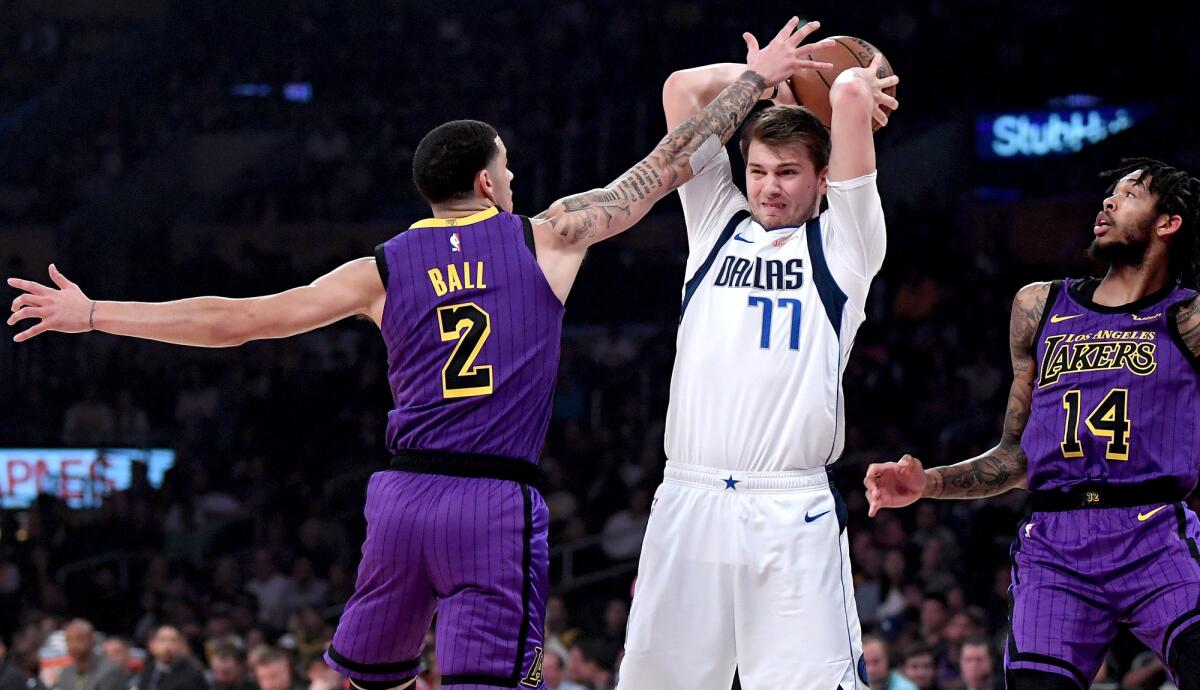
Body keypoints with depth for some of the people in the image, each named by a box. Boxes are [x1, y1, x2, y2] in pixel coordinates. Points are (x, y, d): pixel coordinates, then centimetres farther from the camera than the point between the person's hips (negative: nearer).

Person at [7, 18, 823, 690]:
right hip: (498, 509, -3)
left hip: (404, 497, 4)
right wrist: (755, 80, 22)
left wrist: (90, 314, 17)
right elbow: (668, 166, 11)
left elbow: (231, 321, 9)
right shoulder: (549, 237, 5)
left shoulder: (383, 271, 10)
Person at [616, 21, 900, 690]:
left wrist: (860, 83, 20)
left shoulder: (843, 241, 9)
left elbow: (852, 93, 0)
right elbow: (684, 88, 17)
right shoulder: (718, 226, 20)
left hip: (795, 514, -3)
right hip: (688, 503, 3)